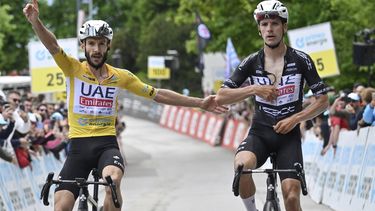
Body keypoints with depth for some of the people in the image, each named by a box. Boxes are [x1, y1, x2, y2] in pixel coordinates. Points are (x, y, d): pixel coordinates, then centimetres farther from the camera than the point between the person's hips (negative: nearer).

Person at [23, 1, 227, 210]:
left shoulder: (121, 76, 7)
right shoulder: (73, 69, 1)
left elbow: (158, 95, 12)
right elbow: (53, 46, -16)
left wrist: (200, 103, 11)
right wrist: (35, 21, -36)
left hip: (107, 144, 0)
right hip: (79, 146, 0)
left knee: (113, 180, -34)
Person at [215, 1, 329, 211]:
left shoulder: (301, 60, -3)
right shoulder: (252, 62, 0)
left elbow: (323, 100, 0)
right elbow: (221, 97, -3)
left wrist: (295, 119, -13)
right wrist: (253, 89, -16)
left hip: (289, 134, -1)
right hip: (260, 132, 1)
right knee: (242, 165, -34)